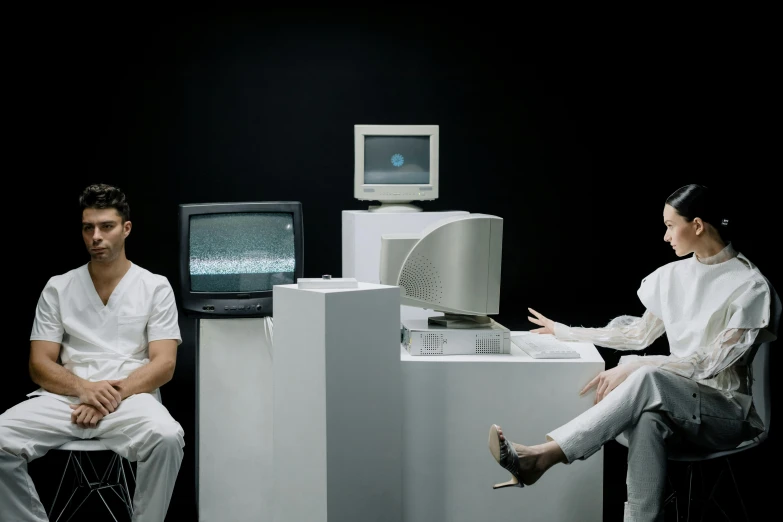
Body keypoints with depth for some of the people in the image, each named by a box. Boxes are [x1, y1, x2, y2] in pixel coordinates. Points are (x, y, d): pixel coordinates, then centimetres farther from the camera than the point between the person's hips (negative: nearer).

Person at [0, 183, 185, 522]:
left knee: (167, 438, -36)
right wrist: (84, 388, -14)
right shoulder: (57, 288, 12)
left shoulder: (155, 287, 6)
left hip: (131, 398, -2)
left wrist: (114, 394, -17)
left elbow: (164, 364, -2)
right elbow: (39, 365, 6)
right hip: (66, 398, 2)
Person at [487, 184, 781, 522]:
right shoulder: (674, 276, 8)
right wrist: (564, 332, 17)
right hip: (674, 401, 5)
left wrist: (633, 369, -28)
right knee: (648, 419, -38)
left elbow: (710, 362, -19)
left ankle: (541, 457, -45)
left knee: (649, 378, -37)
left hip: (727, 412, -4)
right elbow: (641, 334, 16)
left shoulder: (750, 287, -12)